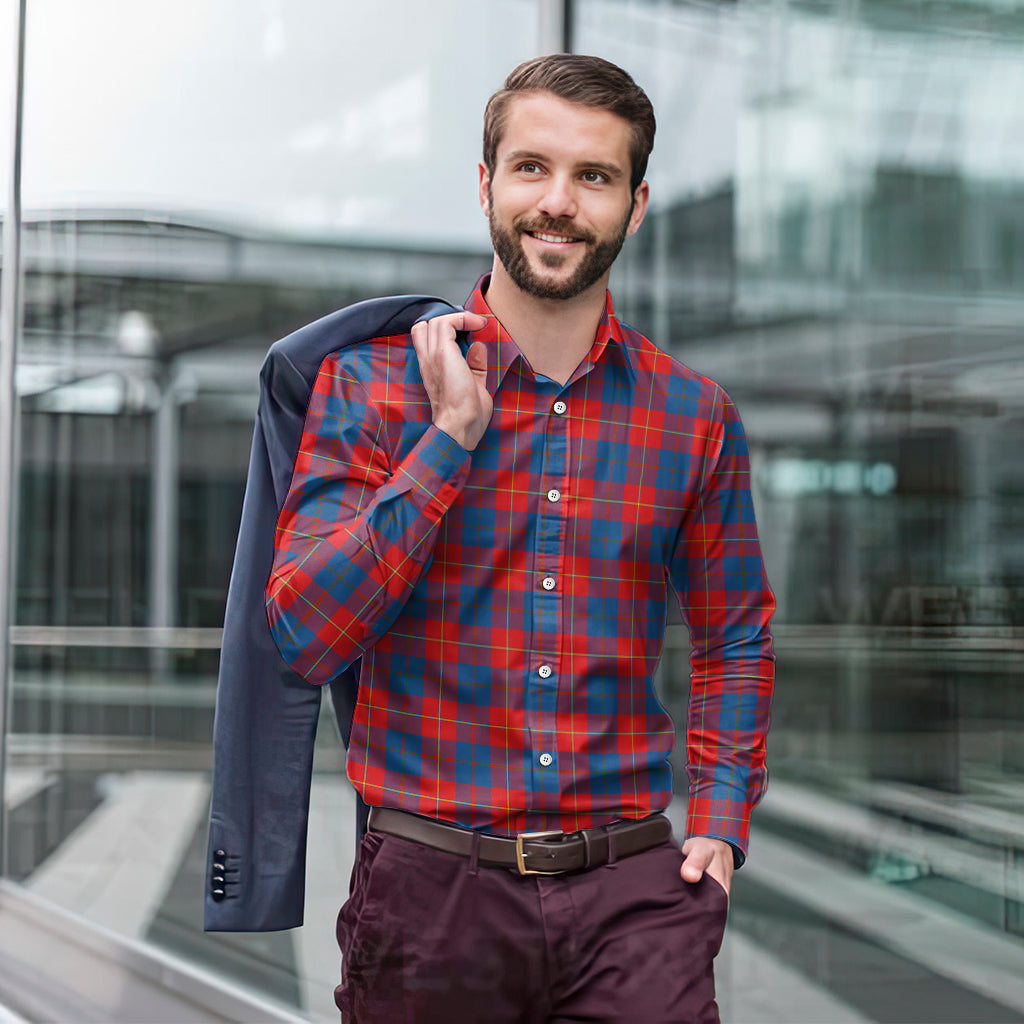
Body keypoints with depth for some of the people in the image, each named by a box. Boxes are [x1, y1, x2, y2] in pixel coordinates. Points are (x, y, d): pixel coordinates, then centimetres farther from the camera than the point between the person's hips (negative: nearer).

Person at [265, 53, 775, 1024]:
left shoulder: (694, 415, 5)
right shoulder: (372, 385, -1)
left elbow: (734, 637, 16)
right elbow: (303, 636, -11)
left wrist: (719, 823, 4)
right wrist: (453, 435, -14)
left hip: (633, 892, 1)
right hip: (429, 889, -1)